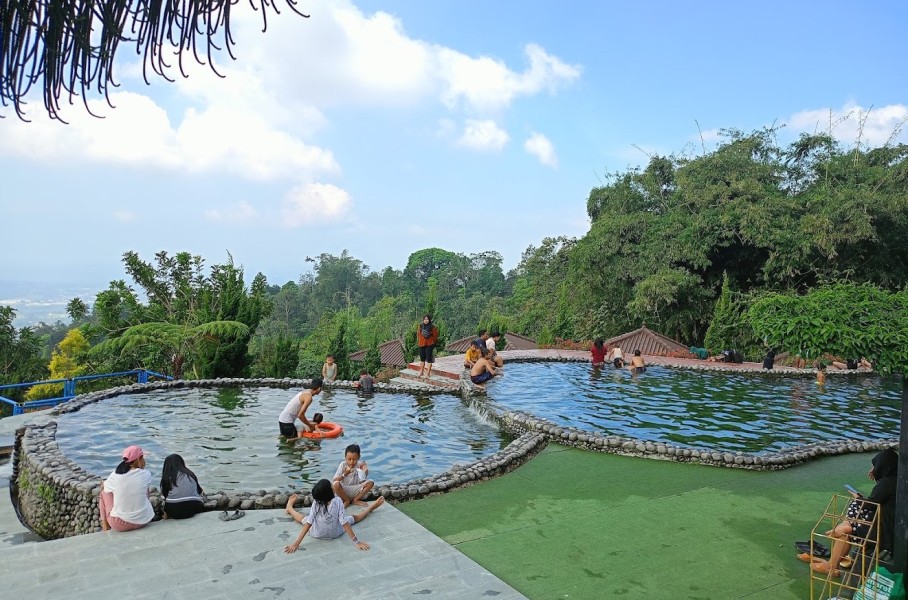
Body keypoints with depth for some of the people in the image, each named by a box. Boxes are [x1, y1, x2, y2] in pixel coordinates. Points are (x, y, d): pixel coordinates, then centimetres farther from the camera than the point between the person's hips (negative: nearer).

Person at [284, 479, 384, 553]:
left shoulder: (316, 503, -27)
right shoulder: (337, 501, -30)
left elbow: (308, 523, -29)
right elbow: (344, 522, -30)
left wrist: (296, 544, -28)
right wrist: (356, 541, -27)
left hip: (317, 534, 0)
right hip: (336, 534, 0)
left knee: (303, 518, 30)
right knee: (355, 518, 26)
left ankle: (290, 507, 59)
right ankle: (371, 507, 51)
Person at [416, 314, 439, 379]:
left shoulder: (432, 328, -8)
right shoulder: (420, 326, 2)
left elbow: (435, 336, -1)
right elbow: (418, 335, 11)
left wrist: (433, 343, 2)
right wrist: (418, 342, 7)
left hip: (429, 345, -4)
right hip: (421, 345, 4)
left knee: (429, 358, -1)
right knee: (422, 358, 14)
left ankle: (428, 373, 6)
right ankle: (421, 371, 25)